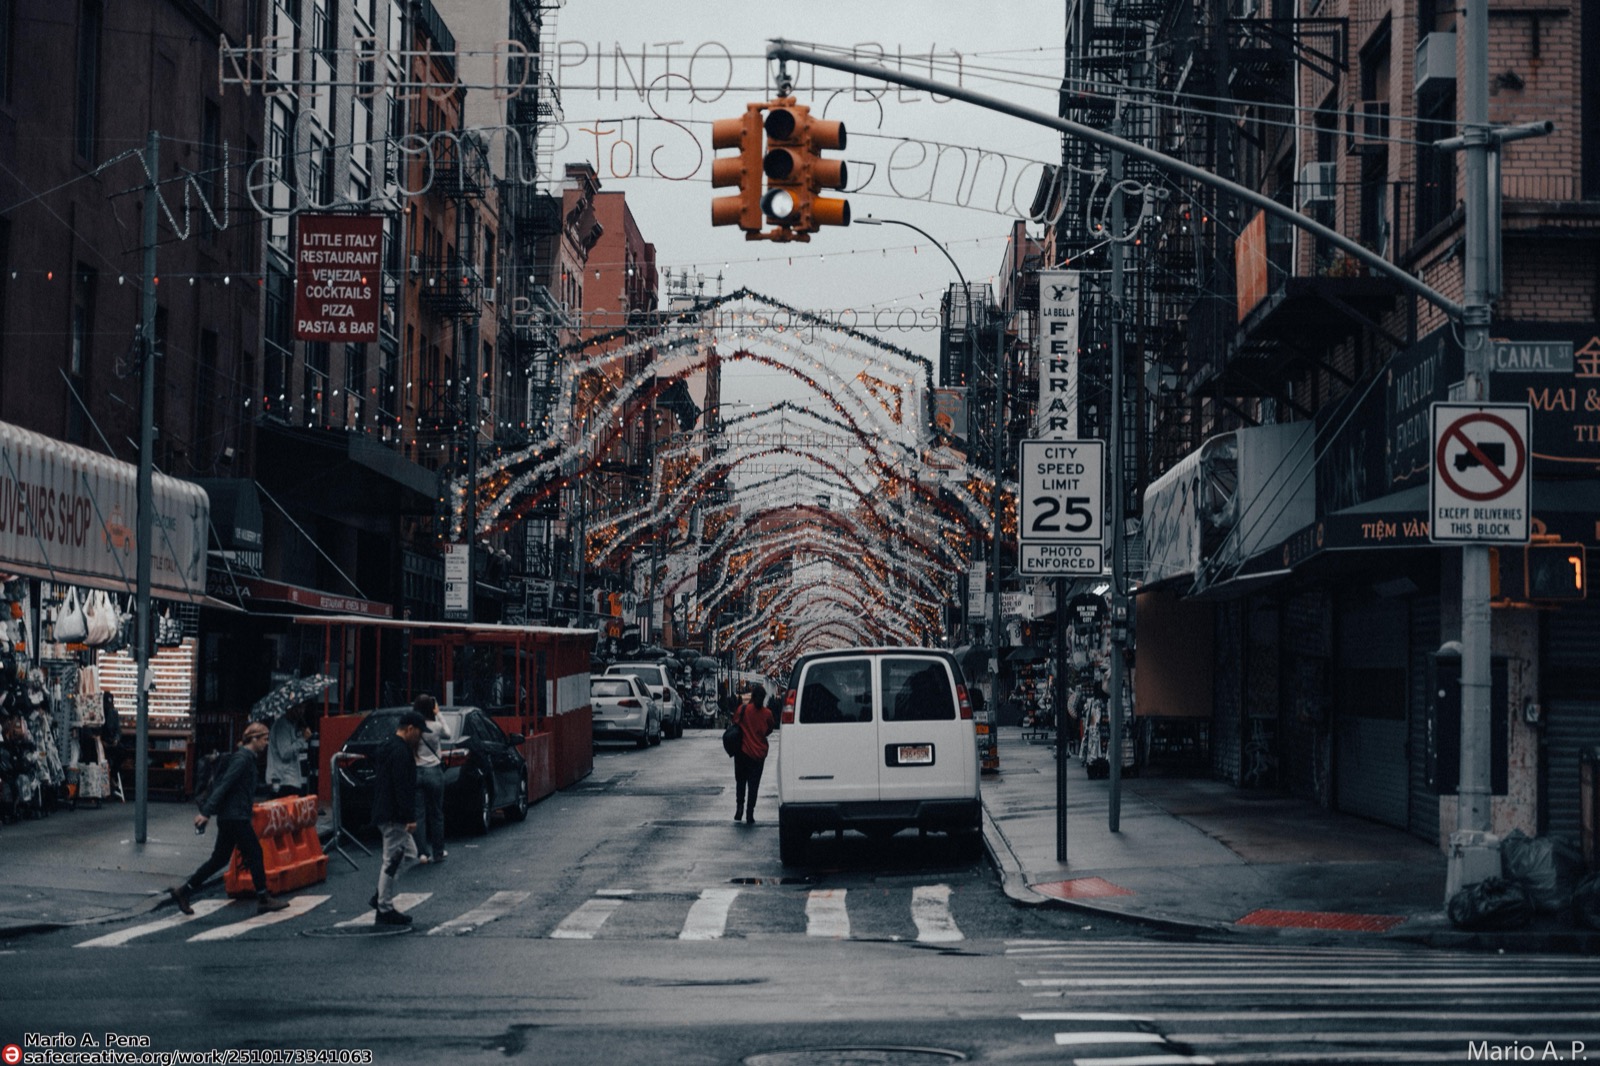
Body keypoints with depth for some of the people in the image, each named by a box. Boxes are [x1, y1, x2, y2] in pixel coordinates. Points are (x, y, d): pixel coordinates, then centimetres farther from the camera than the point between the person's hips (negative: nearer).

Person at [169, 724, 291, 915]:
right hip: (236, 818, -10)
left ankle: (183, 891, 12)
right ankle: (263, 900, 4)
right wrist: (206, 812, -26)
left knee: (220, 858, 11)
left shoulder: (245, 757, 17)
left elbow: (220, 783, 20)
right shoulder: (243, 759, -14)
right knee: (254, 855, -2)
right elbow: (223, 785, -21)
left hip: (228, 818, 10)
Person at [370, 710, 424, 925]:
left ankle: (380, 897, 17)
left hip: (384, 812, 11)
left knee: (409, 853, 17)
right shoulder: (401, 752, -18)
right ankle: (385, 909, 0)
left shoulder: (389, 747, 16)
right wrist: (410, 818, -22)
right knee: (392, 860, -5)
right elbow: (403, 788, -23)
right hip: (394, 816, -11)